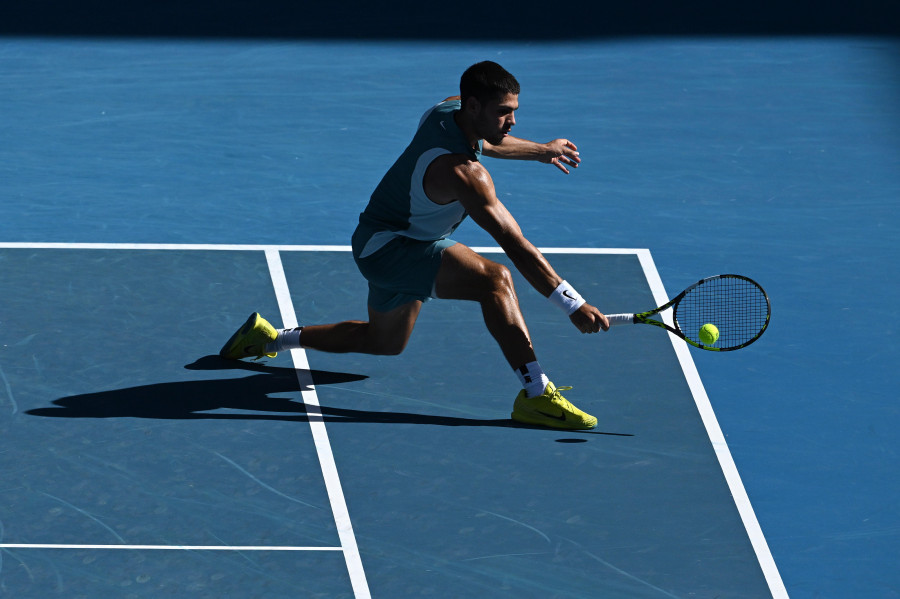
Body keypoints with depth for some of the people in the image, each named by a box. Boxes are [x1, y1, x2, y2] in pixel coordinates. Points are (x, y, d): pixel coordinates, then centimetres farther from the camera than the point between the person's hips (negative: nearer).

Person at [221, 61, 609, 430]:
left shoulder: (451, 109, -7)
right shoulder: (461, 172, -35)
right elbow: (514, 245, -37)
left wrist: (541, 151, 27)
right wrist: (573, 305, -37)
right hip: (388, 247, -11)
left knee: (385, 342, 32)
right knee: (496, 280, -31)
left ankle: (268, 337, 45)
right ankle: (536, 395, -35)